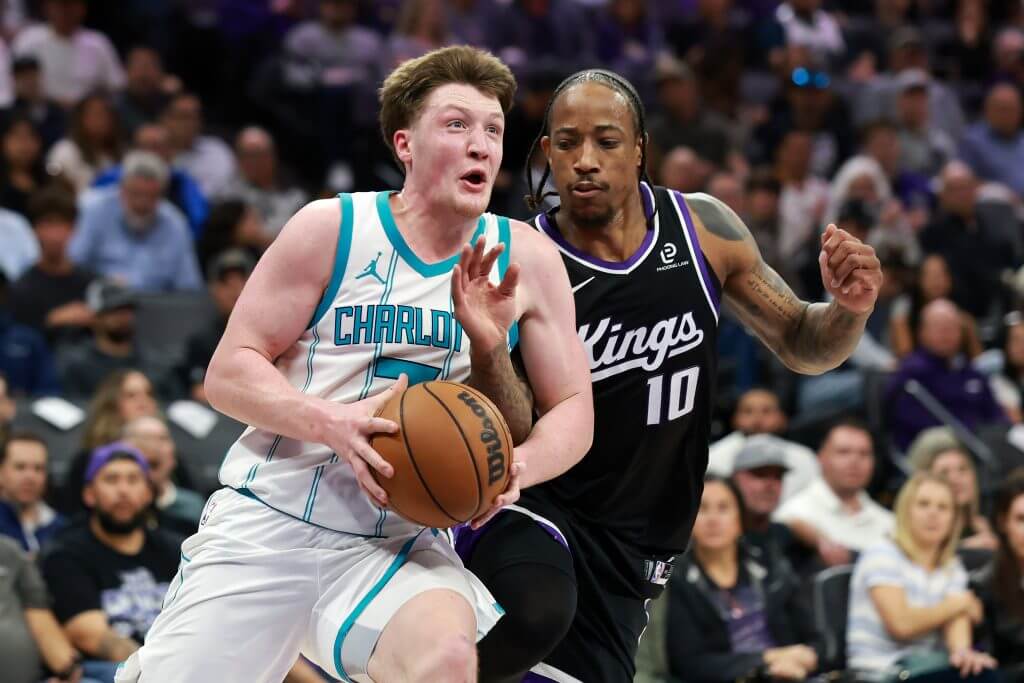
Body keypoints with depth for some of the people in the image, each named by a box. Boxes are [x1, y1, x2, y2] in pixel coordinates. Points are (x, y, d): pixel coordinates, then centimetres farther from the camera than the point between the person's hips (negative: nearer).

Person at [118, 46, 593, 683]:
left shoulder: (526, 259, 3)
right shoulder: (333, 228, -4)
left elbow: (573, 409, 7)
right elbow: (228, 372, -3)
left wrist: (519, 466, -15)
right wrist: (332, 422, -22)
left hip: (402, 545, 1)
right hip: (268, 524, 0)